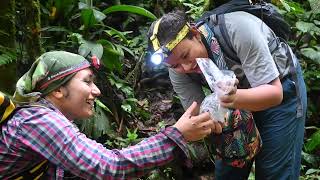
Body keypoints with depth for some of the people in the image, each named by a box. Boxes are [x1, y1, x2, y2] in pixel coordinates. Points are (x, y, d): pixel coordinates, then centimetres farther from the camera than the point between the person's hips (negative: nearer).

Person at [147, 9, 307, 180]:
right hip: (240, 95, 4)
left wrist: (237, 99, -51)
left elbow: (274, 92, -33)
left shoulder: (238, 29, -35)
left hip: (281, 86, -4)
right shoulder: (178, 70, -19)